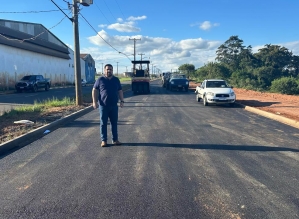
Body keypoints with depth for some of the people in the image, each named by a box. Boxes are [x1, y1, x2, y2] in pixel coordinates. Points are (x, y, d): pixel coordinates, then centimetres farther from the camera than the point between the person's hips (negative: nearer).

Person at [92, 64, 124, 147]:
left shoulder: (116, 80, 10)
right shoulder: (100, 80, 0)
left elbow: (120, 91, 15)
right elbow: (94, 90, 0)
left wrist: (122, 101, 6)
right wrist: (94, 101, -8)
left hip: (114, 106, 3)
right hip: (103, 106, -3)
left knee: (114, 123, 8)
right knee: (103, 123, 3)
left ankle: (115, 139, 17)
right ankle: (103, 140, 12)